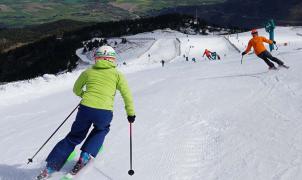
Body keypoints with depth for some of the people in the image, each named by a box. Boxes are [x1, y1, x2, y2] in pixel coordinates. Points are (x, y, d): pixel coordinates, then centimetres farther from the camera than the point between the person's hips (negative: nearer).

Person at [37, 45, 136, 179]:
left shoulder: (88, 72, 16)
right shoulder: (117, 74, 11)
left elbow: (76, 89, 28)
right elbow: (127, 95, 6)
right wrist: (130, 113, 16)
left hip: (85, 109, 2)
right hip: (104, 112, -1)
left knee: (74, 137, 22)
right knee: (101, 131, 32)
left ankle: (51, 166, 19)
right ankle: (86, 155, 18)